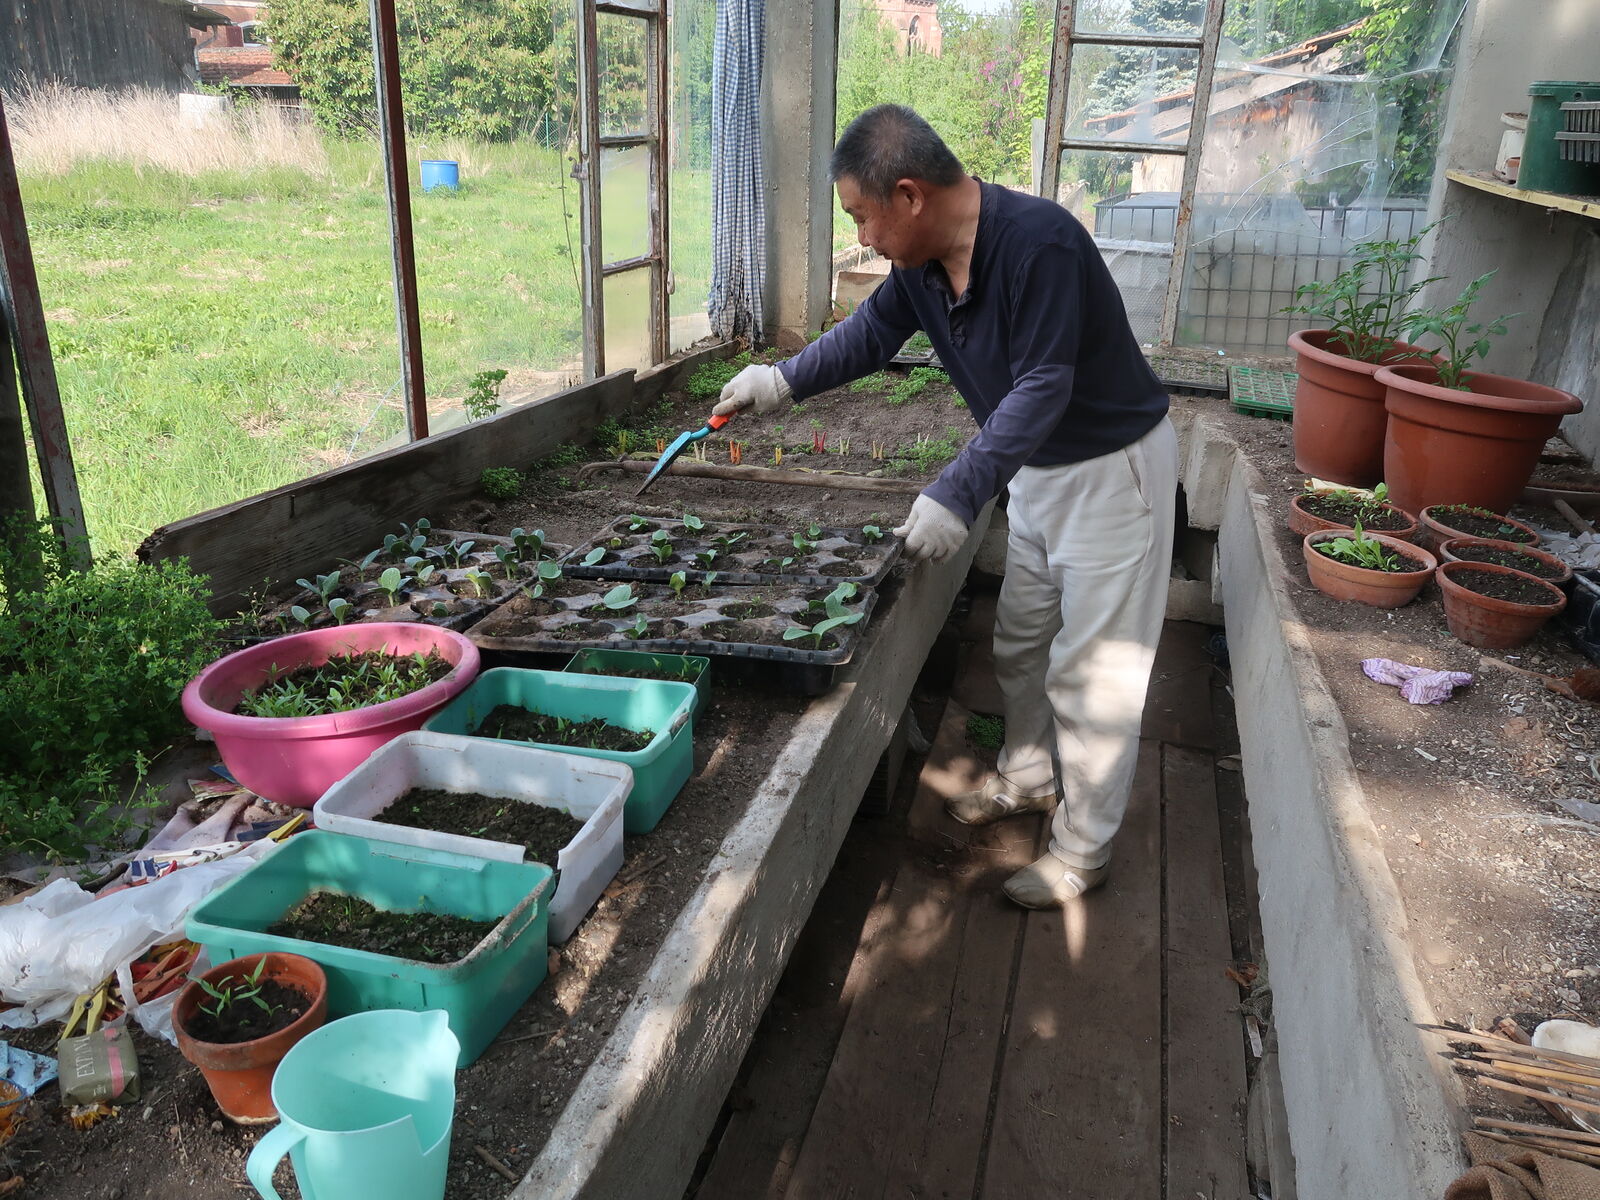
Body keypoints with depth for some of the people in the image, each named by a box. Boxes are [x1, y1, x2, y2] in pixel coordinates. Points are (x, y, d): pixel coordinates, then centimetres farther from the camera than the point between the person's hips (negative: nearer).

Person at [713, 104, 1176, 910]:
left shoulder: (1038, 241, -31)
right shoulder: (923, 261, -5)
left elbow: (1041, 388, -32)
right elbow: (872, 332, 10)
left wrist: (958, 495, -35)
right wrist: (783, 381, -1)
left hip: (1113, 466, -8)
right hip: (1036, 466, 9)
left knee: (1091, 669, 0)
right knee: (1019, 640, 20)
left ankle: (1083, 850, 15)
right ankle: (1026, 777, 42)